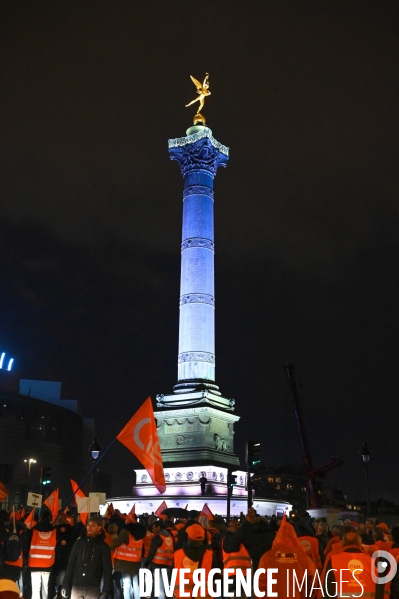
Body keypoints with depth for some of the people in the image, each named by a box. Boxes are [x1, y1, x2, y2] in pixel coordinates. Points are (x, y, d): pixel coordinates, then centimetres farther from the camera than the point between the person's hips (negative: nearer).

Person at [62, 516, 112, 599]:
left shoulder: (103, 546, 2)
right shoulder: (79, 542, 6)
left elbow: (107, 569, -1)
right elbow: (71, 564, 6)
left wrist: (106, 590, -10)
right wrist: (65, 585, 0)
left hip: (93, 588, -2)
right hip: (76, 586, 2)